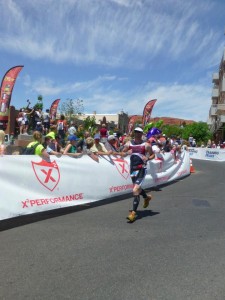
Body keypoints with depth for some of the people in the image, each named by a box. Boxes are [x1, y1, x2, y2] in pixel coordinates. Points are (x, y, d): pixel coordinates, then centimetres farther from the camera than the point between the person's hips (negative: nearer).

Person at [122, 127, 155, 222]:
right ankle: (147, 197, 54)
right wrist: (127, 152, -13)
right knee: (137, 188, 23)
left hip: (141, 169, -5)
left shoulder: (146, 145, -3)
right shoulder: (129, 143, 6)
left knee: (135, 190, -15)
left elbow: (153, 155, 6)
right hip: (132, 169, 5)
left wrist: (147, 158, -14)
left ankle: (133, 212, -7)